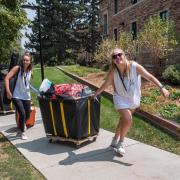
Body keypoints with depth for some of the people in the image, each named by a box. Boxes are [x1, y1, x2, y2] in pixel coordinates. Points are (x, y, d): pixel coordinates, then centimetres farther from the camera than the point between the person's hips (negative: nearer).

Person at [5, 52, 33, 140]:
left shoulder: (30, 71, 2)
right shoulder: (17, 68, -12)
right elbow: (7, 78, -19)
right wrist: (8, 91, -26)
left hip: (27, 96, 5)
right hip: (17, 96, -5)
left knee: (28, 115, 12)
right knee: (22, 113, -16)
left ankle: (23, 123, 49)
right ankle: (23, 132, 6)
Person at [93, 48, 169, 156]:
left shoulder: (134, 66, -22)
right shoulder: (113, 72, -19)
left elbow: (149, 77, -20)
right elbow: (105, 84, -5)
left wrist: (161, 87, -27)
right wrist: (95, 94, 3)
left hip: (133, 98, 2)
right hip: (121, 99, -2)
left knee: (123, 120, 16)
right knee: (127, 120, -18)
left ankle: (115, 141, 41)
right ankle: (121, 143, 9)